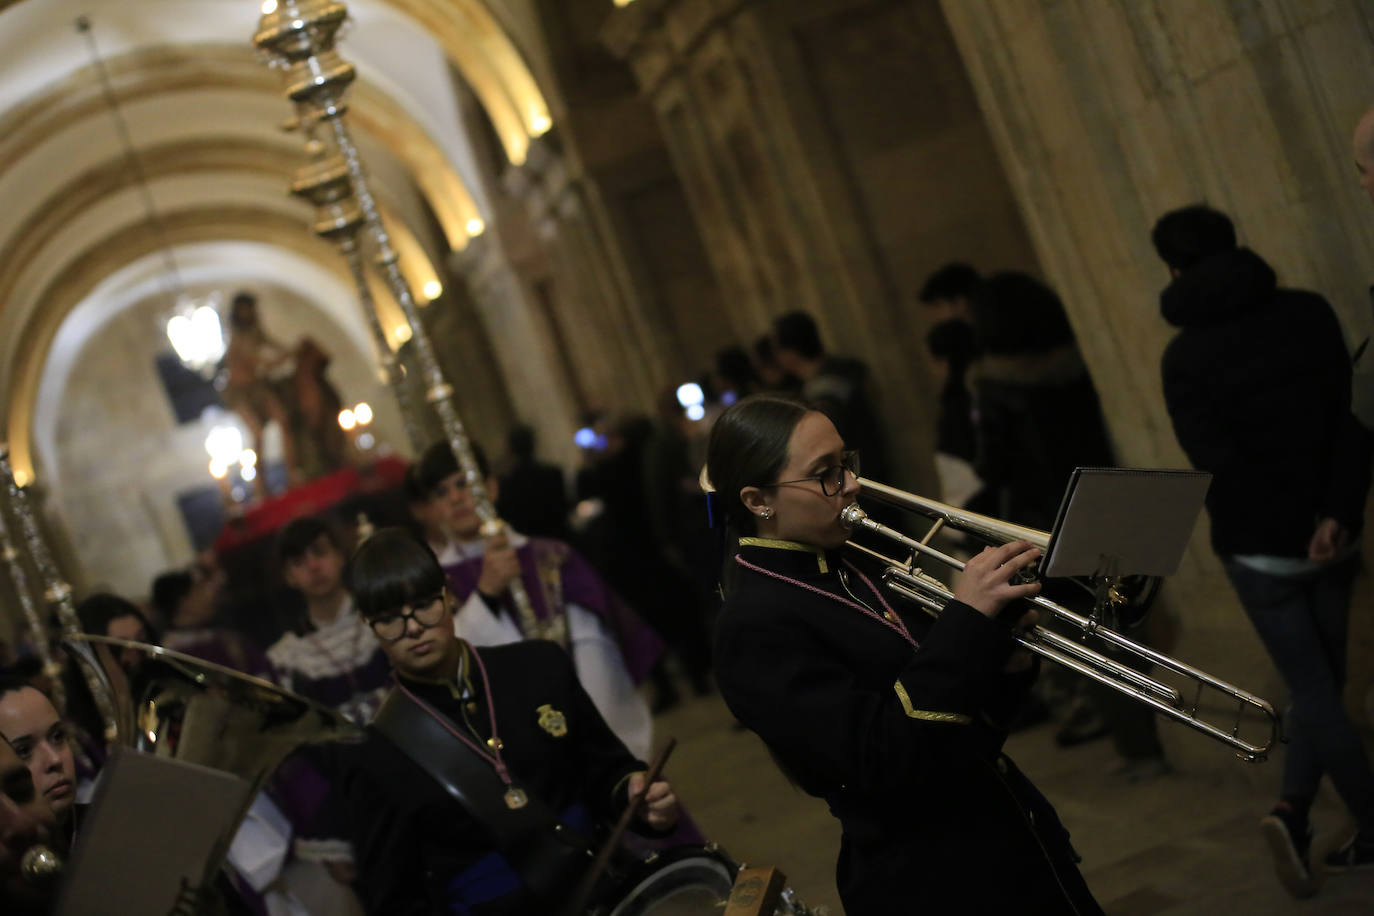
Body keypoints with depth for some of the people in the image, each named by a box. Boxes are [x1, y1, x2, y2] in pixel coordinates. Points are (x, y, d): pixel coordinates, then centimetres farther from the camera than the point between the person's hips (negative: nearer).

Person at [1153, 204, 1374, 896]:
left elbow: (1217, 462, -13)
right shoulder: (1308, 313, -1)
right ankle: (1294, 810, 4)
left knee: (1314, 689, 7)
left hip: (1257, 547, -2)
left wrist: (1298, 527, -3)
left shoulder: (1185, 357, -8)